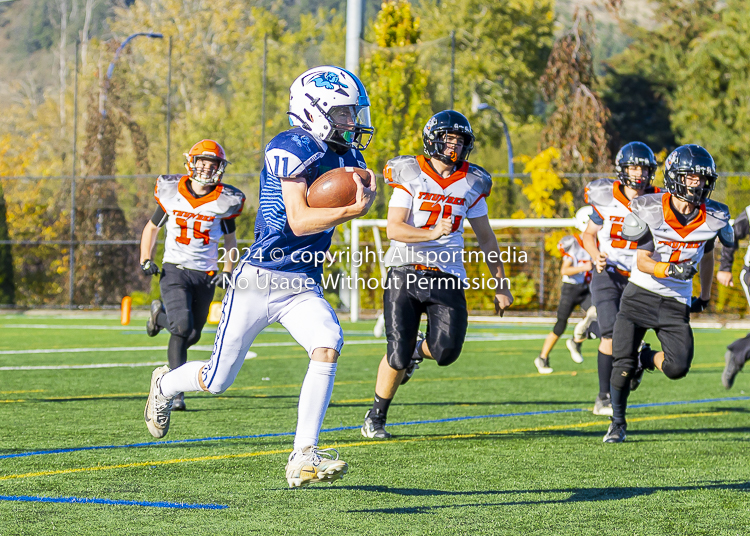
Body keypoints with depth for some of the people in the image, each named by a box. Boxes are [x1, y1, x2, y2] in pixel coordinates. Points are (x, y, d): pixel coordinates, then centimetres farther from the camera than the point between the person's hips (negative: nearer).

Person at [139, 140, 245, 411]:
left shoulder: (224, 201, -1)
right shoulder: (171, 193, -2)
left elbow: (230, 240, 14)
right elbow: (152, 228, 12)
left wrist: (227, 272, 1)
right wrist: (146, 260, -1)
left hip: (205, 275, 2)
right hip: (174, 270, -2)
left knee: (192, 335, 7)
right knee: (182, 328, -20)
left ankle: (161, 313, 38)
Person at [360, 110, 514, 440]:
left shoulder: (471, 183, 9)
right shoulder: (410, 175, -2)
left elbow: (485, 238, 17)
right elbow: (394, 229, -12)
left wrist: (501, 286, 16)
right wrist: (432, 233, -29)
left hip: (447, 277, 3)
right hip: (406, 273, -3)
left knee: (446, 351, -13)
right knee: (398, 355, -9)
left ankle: (418, 349, 24)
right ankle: (376, 417, 13)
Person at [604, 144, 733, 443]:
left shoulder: (712, 218, -5)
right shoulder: (650, 211, -14)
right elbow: (642, 261, -13)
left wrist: (705, 297, 24)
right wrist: (669, 269, -32)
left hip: (676, 303, 2)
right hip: (640, 295, -2)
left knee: (677, 368, -13)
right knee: (623, 365, -7)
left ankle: (645, 359, 23)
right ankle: (617, 423, 18)